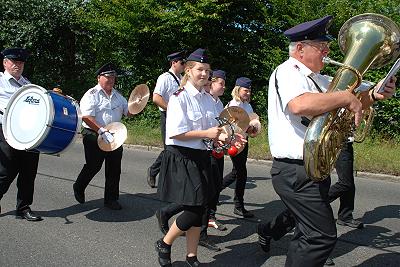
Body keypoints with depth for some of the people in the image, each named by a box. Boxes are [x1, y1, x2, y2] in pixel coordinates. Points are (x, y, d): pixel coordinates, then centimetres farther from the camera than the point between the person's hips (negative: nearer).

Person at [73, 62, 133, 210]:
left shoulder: (117, 95, 14)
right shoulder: (91, 95, -8)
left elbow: (128, 112, 14)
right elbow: (86, 117, -19)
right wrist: (102, 131, -26)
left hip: (114, 137, 6)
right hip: (94, 136, -6)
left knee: (114, 169, 5)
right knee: (93, 166, 3)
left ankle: (111, 199, 17)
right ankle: (78, 188, 32)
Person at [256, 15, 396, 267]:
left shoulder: (315, 78, 18)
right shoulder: (288, 71, -13)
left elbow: (350, 108, 24)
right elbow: (300, 105, -36)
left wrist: (372, 96, 3)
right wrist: (346, 97, -24)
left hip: (313, 169, 11)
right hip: (297, 171, -10)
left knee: (310, 233, 27)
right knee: (322, 236, -7)